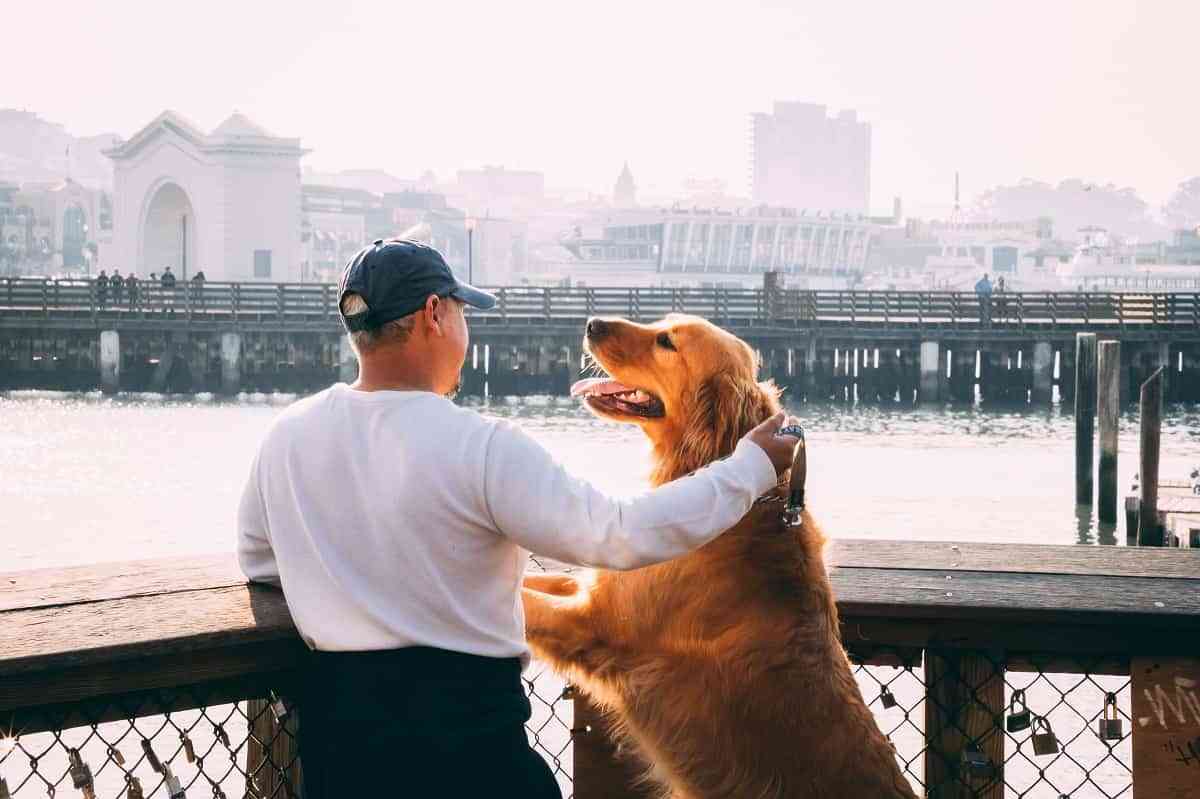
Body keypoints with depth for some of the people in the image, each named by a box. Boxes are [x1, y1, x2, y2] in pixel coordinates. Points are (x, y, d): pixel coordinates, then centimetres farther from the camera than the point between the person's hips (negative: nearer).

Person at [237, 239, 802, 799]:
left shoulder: (286, 435, 0)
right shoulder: (480, 447, -17)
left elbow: (257, 561, 15)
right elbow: (623, 533, -17)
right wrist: (751, 466, -7)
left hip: (335, 721, 5)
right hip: (464, 732, -5)